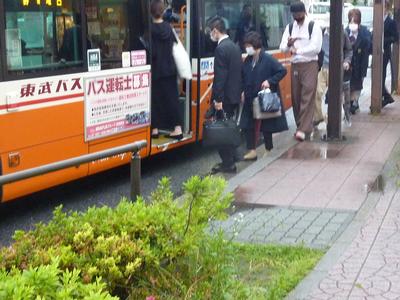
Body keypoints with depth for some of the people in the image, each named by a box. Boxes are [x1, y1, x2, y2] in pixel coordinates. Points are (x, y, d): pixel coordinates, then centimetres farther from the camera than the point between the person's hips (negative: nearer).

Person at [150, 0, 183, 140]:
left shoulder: (150, 29, -14)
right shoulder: (168, 27, 0)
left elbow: (151, 52, -15)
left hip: (156, 70, -4)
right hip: (170, 69, 4)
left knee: (155, 99, 6)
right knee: (172, 98, 5)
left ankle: (155, 129, 10)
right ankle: (177, 128, 0)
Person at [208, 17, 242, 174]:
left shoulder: (221, 49, -16)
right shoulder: (235, 46, 12)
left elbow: (220, 76, -21)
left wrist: (218, 99, -20)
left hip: (225, 96, -9)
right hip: (234, 95, 9)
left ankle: (228, 164, 1)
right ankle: (230, 160, 22)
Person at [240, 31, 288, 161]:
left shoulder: (268, 59, -14)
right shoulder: (248, 60, 3)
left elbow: (283, 71, -14)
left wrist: (270, 81, -19)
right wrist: (244, 91, 6)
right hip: (250, 99, 6)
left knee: (266, 125, 6)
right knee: (247, 125, 4)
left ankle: (268, 150, 20)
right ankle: (252, 151, 12)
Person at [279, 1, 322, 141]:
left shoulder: (314, 27, -5)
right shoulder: (289, 27, 10)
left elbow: (316, 47, -15)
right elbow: (282, 47, 4)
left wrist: (297, 50, -13)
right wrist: (288, 44, -19)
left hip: (310, 65, -5)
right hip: (295, 65, 6)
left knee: (307, 97, -13)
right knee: (296, 97, 8)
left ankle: (303, 130, -18)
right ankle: (301, 126, 20)